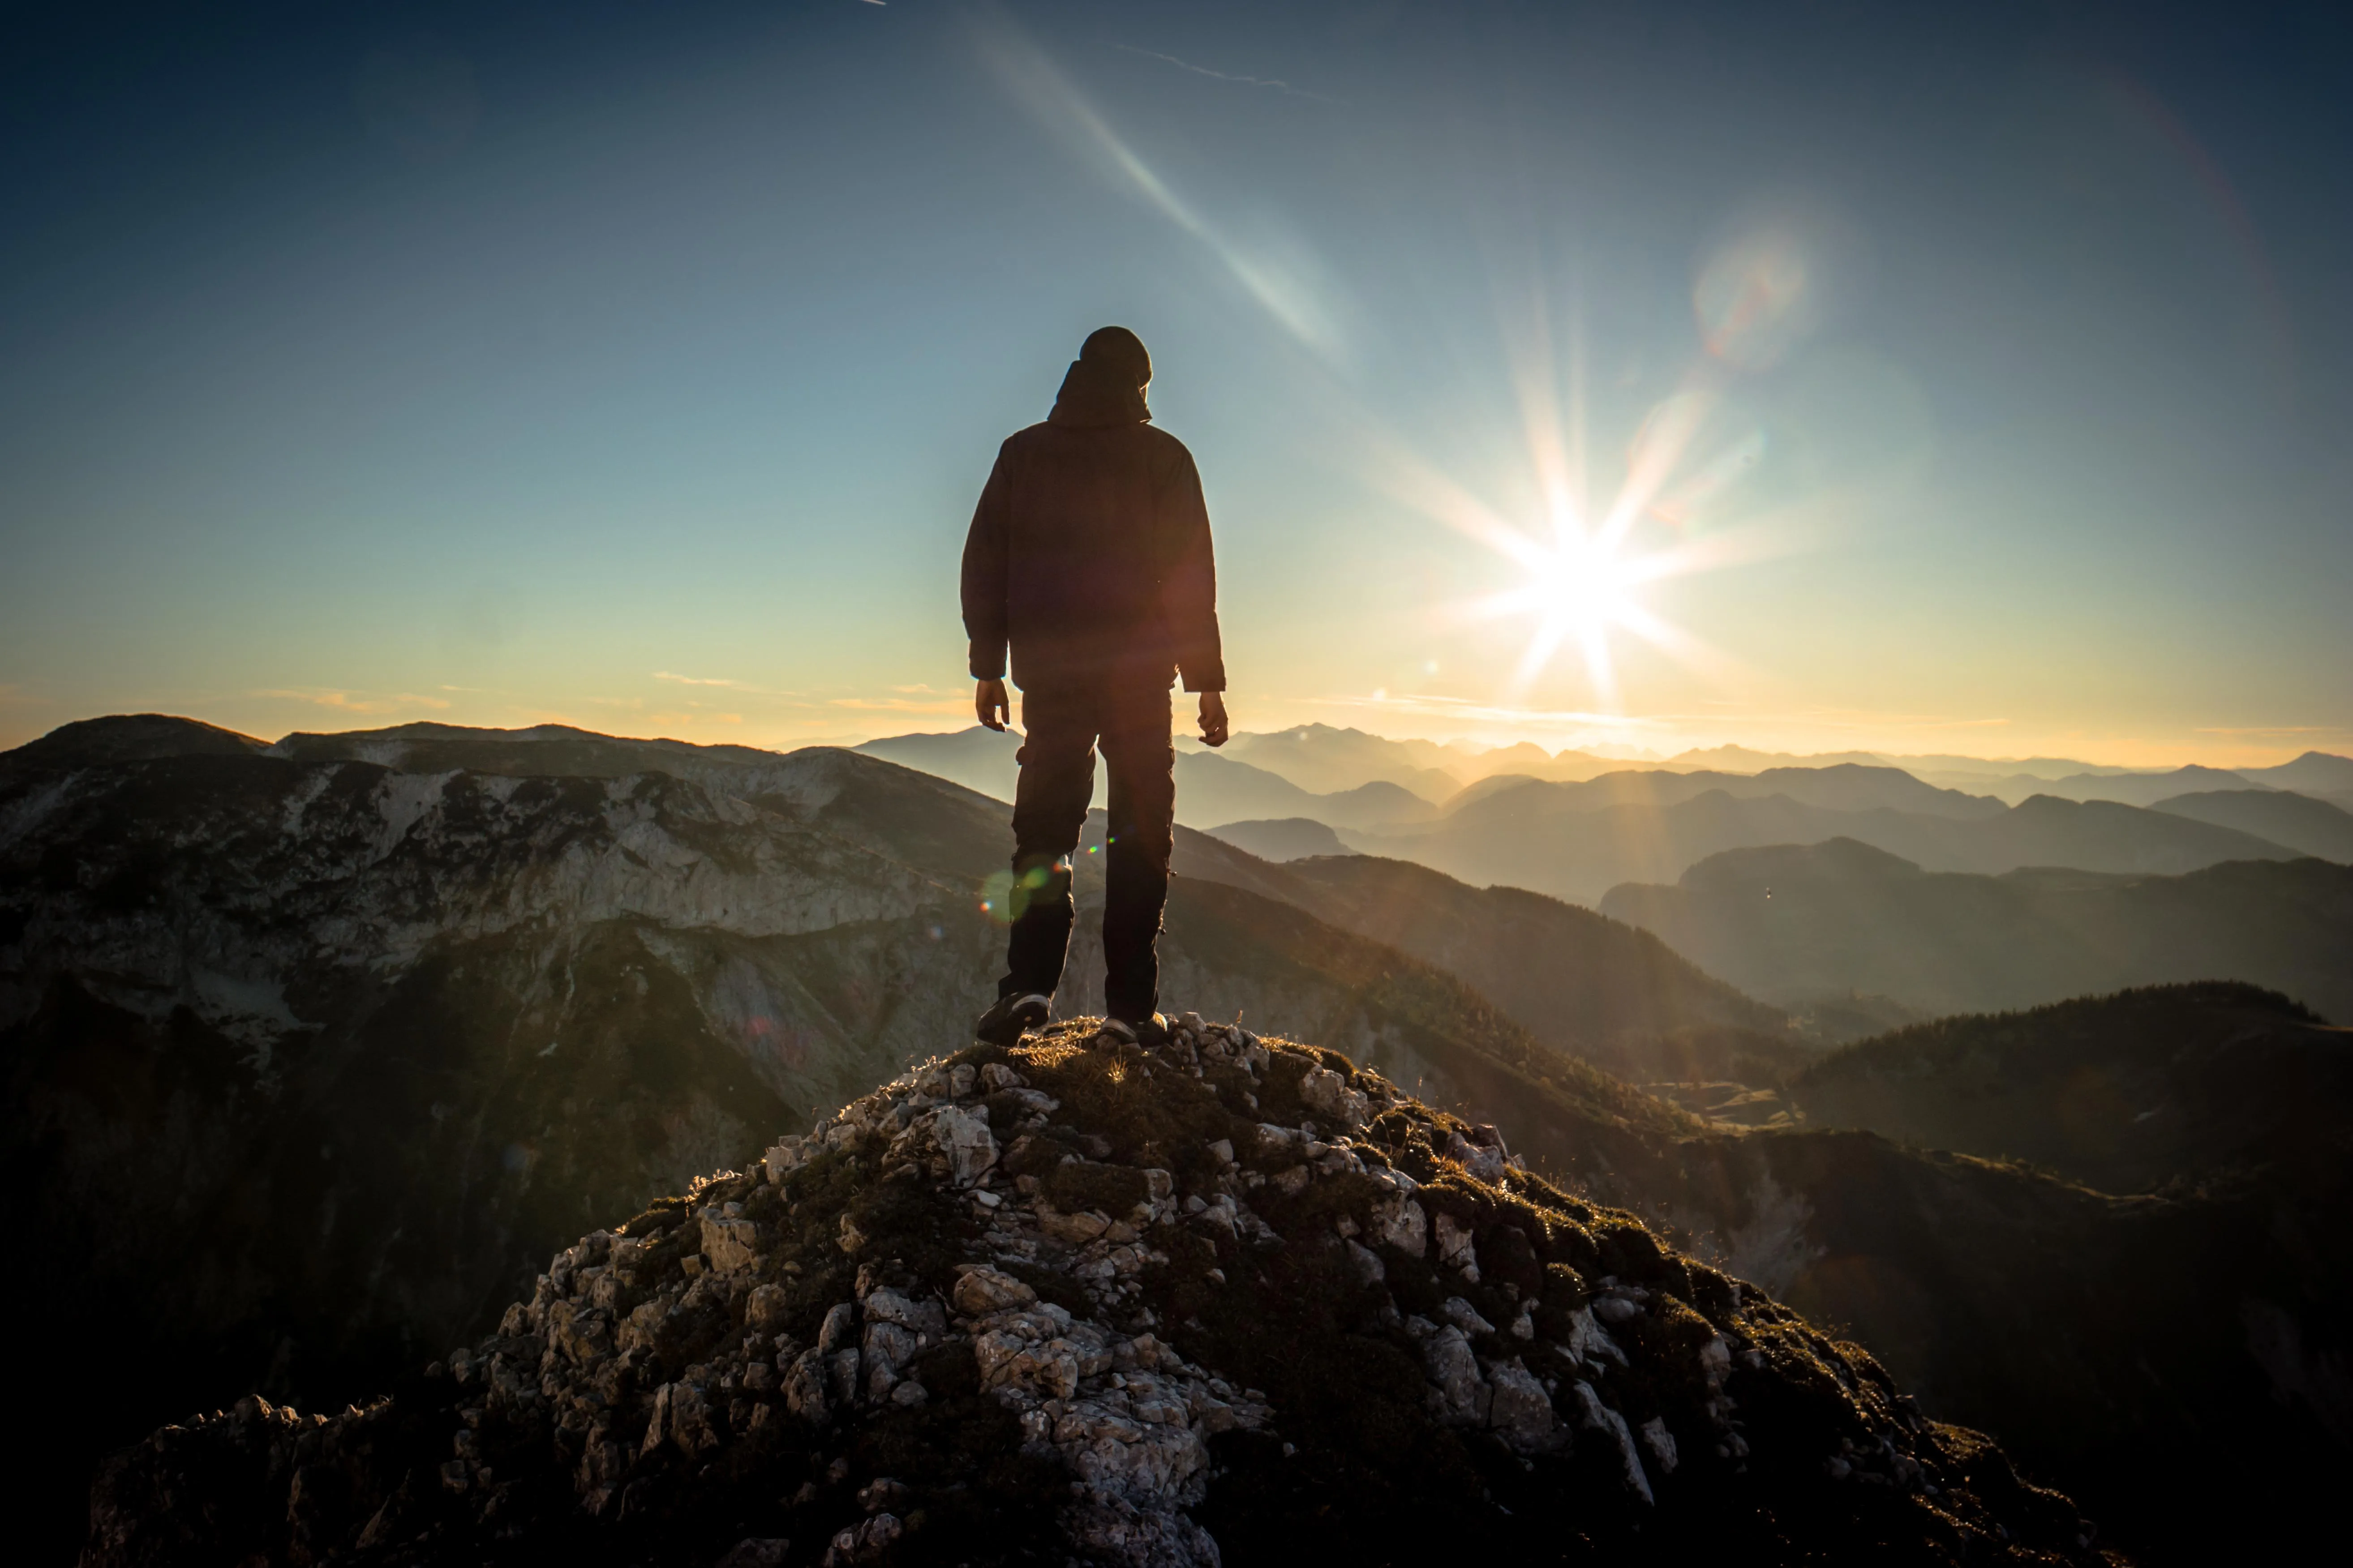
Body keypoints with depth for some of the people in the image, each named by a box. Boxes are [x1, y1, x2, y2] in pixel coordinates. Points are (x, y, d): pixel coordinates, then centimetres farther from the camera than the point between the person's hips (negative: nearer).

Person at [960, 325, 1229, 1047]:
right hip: (1138, 672, -2)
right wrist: (1208, 682, -1)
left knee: (1043, 829, 7)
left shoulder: (1022, 452, 8)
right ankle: (1133, 1002, 5)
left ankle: (1029, 983, -9)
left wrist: (988, 668, 10)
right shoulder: (1162, 458, 1)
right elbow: (1191, 576, -4)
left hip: (1048, 672, 2)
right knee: (1140, 835, 6)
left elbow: (982, 564, 6)